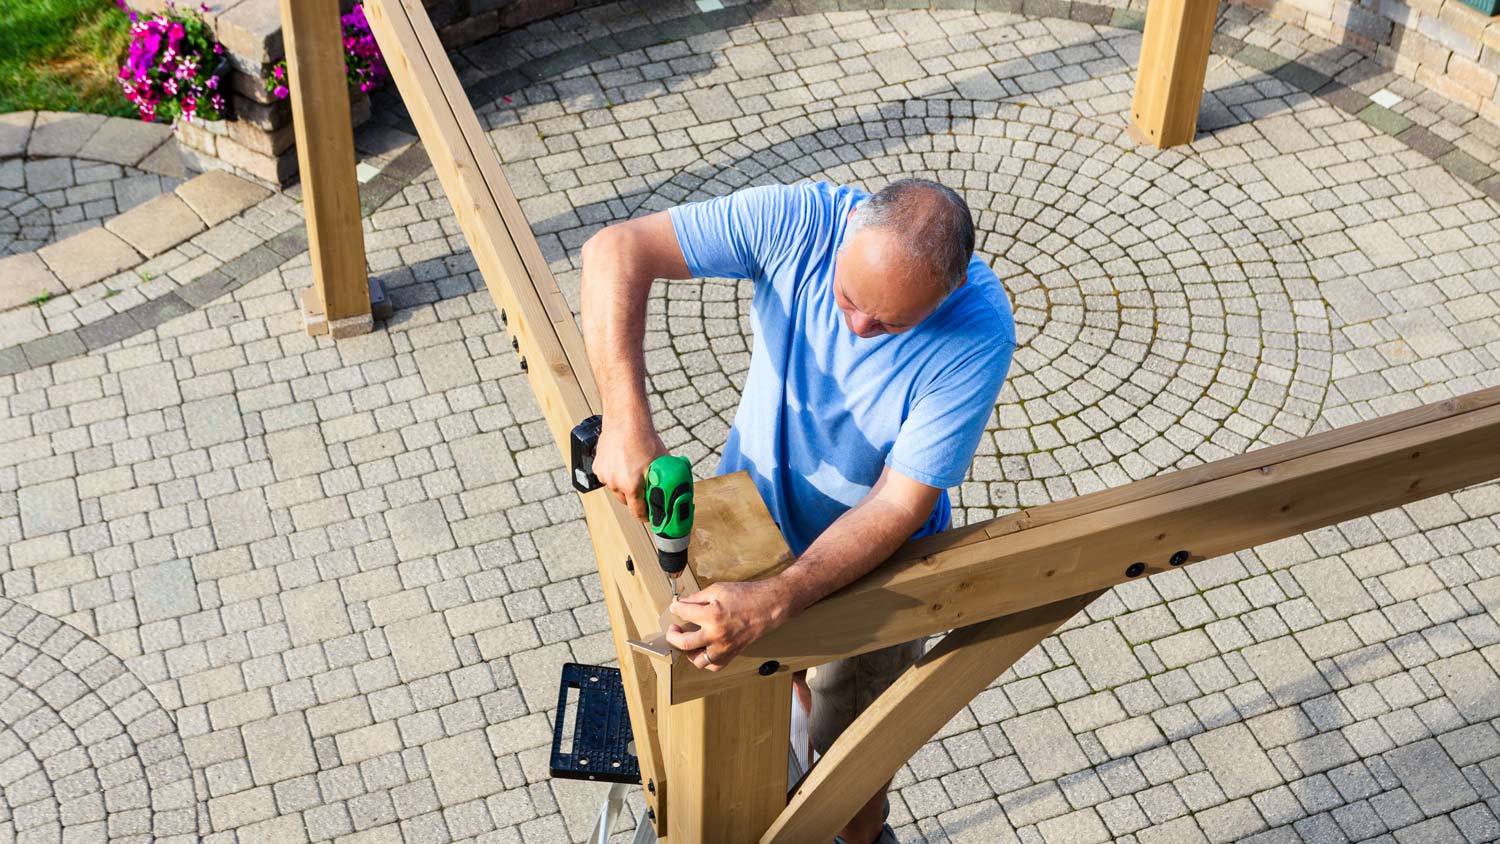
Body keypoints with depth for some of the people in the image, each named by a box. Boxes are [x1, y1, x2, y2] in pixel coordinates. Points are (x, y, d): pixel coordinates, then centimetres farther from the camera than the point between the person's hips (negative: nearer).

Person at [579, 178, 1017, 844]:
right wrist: (626, 419, -40)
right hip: (750, 517, 3)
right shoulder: (799, 220, -29)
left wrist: (771, 604, -42)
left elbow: (901, 504, -31)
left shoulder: (979, 334, -34)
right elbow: (616, 249, -29)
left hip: (866, 563, -3)